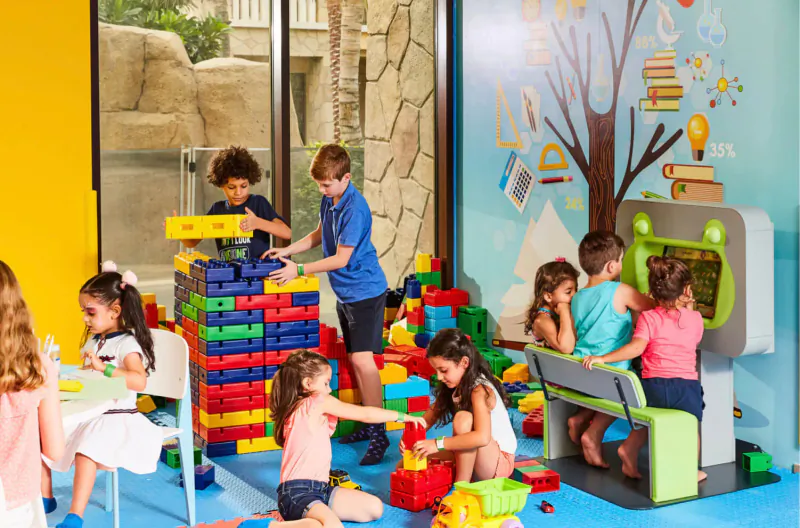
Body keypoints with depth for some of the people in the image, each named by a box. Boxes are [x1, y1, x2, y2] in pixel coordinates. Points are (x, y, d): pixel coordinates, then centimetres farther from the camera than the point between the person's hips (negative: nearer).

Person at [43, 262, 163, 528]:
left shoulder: (127, 344, -14)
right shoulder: (93, 341, 14)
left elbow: (139, 381, -29)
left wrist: (103, 367, -36)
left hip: (116, 417, -9)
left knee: (86, 451, -33)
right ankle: (45, 498, 14)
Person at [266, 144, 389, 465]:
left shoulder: (355, 209, -22)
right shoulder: (328, 200, 6)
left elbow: (341, 258, -22)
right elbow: (320, 235, 23)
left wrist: (299, 270, -22)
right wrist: (287, 251, 11)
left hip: (365, 291, -9)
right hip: (344, 293, 9)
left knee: (362, 358, -15)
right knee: (354, 360, 11)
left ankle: (379, 434, -10)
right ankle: (368, 425, 20)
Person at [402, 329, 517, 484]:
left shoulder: (479, 390, -23)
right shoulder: (454, 388, 4)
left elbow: (482, 437, -38)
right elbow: (427, 419, 3)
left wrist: (438, 444, -40)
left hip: (500, 461, -8)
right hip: (469, 458, 8)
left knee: (464, 418, -35)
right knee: (405, 466, -4)